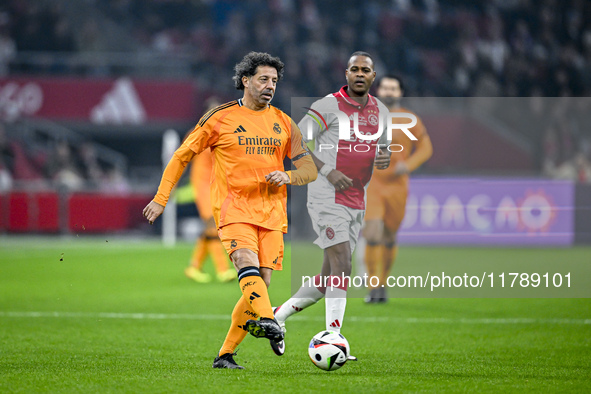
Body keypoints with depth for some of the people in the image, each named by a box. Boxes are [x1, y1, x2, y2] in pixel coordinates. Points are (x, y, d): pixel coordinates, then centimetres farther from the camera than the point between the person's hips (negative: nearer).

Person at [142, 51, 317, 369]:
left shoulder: (282, 123, 14)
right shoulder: (220, 118, 3)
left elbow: (310, 168, 14)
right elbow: (182, 155, 9)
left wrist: (288, 176, -9)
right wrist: (161, 198, 4)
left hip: (271, 213, 4)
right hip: (233, 209, -4)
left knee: (260, 285, -3)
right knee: (248, 263, -30)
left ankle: (225, 355, 7)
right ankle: (266, 320, -52)